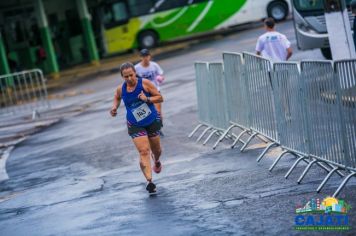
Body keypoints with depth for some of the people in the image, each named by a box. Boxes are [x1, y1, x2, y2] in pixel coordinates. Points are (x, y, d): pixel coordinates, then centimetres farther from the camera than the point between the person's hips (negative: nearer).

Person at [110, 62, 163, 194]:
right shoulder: (121, 89, -8)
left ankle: (156, 161, 55)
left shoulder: (145, 83, -14)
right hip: (135, 126, -1)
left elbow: (160, 98, -9)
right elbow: (117, 98, 16)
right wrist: (115, 107, -4)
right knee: (143, 152, -17)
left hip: (152, 121, 1)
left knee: (157, 150, 17)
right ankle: (149, 181, -21)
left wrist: (147, 99, -26)